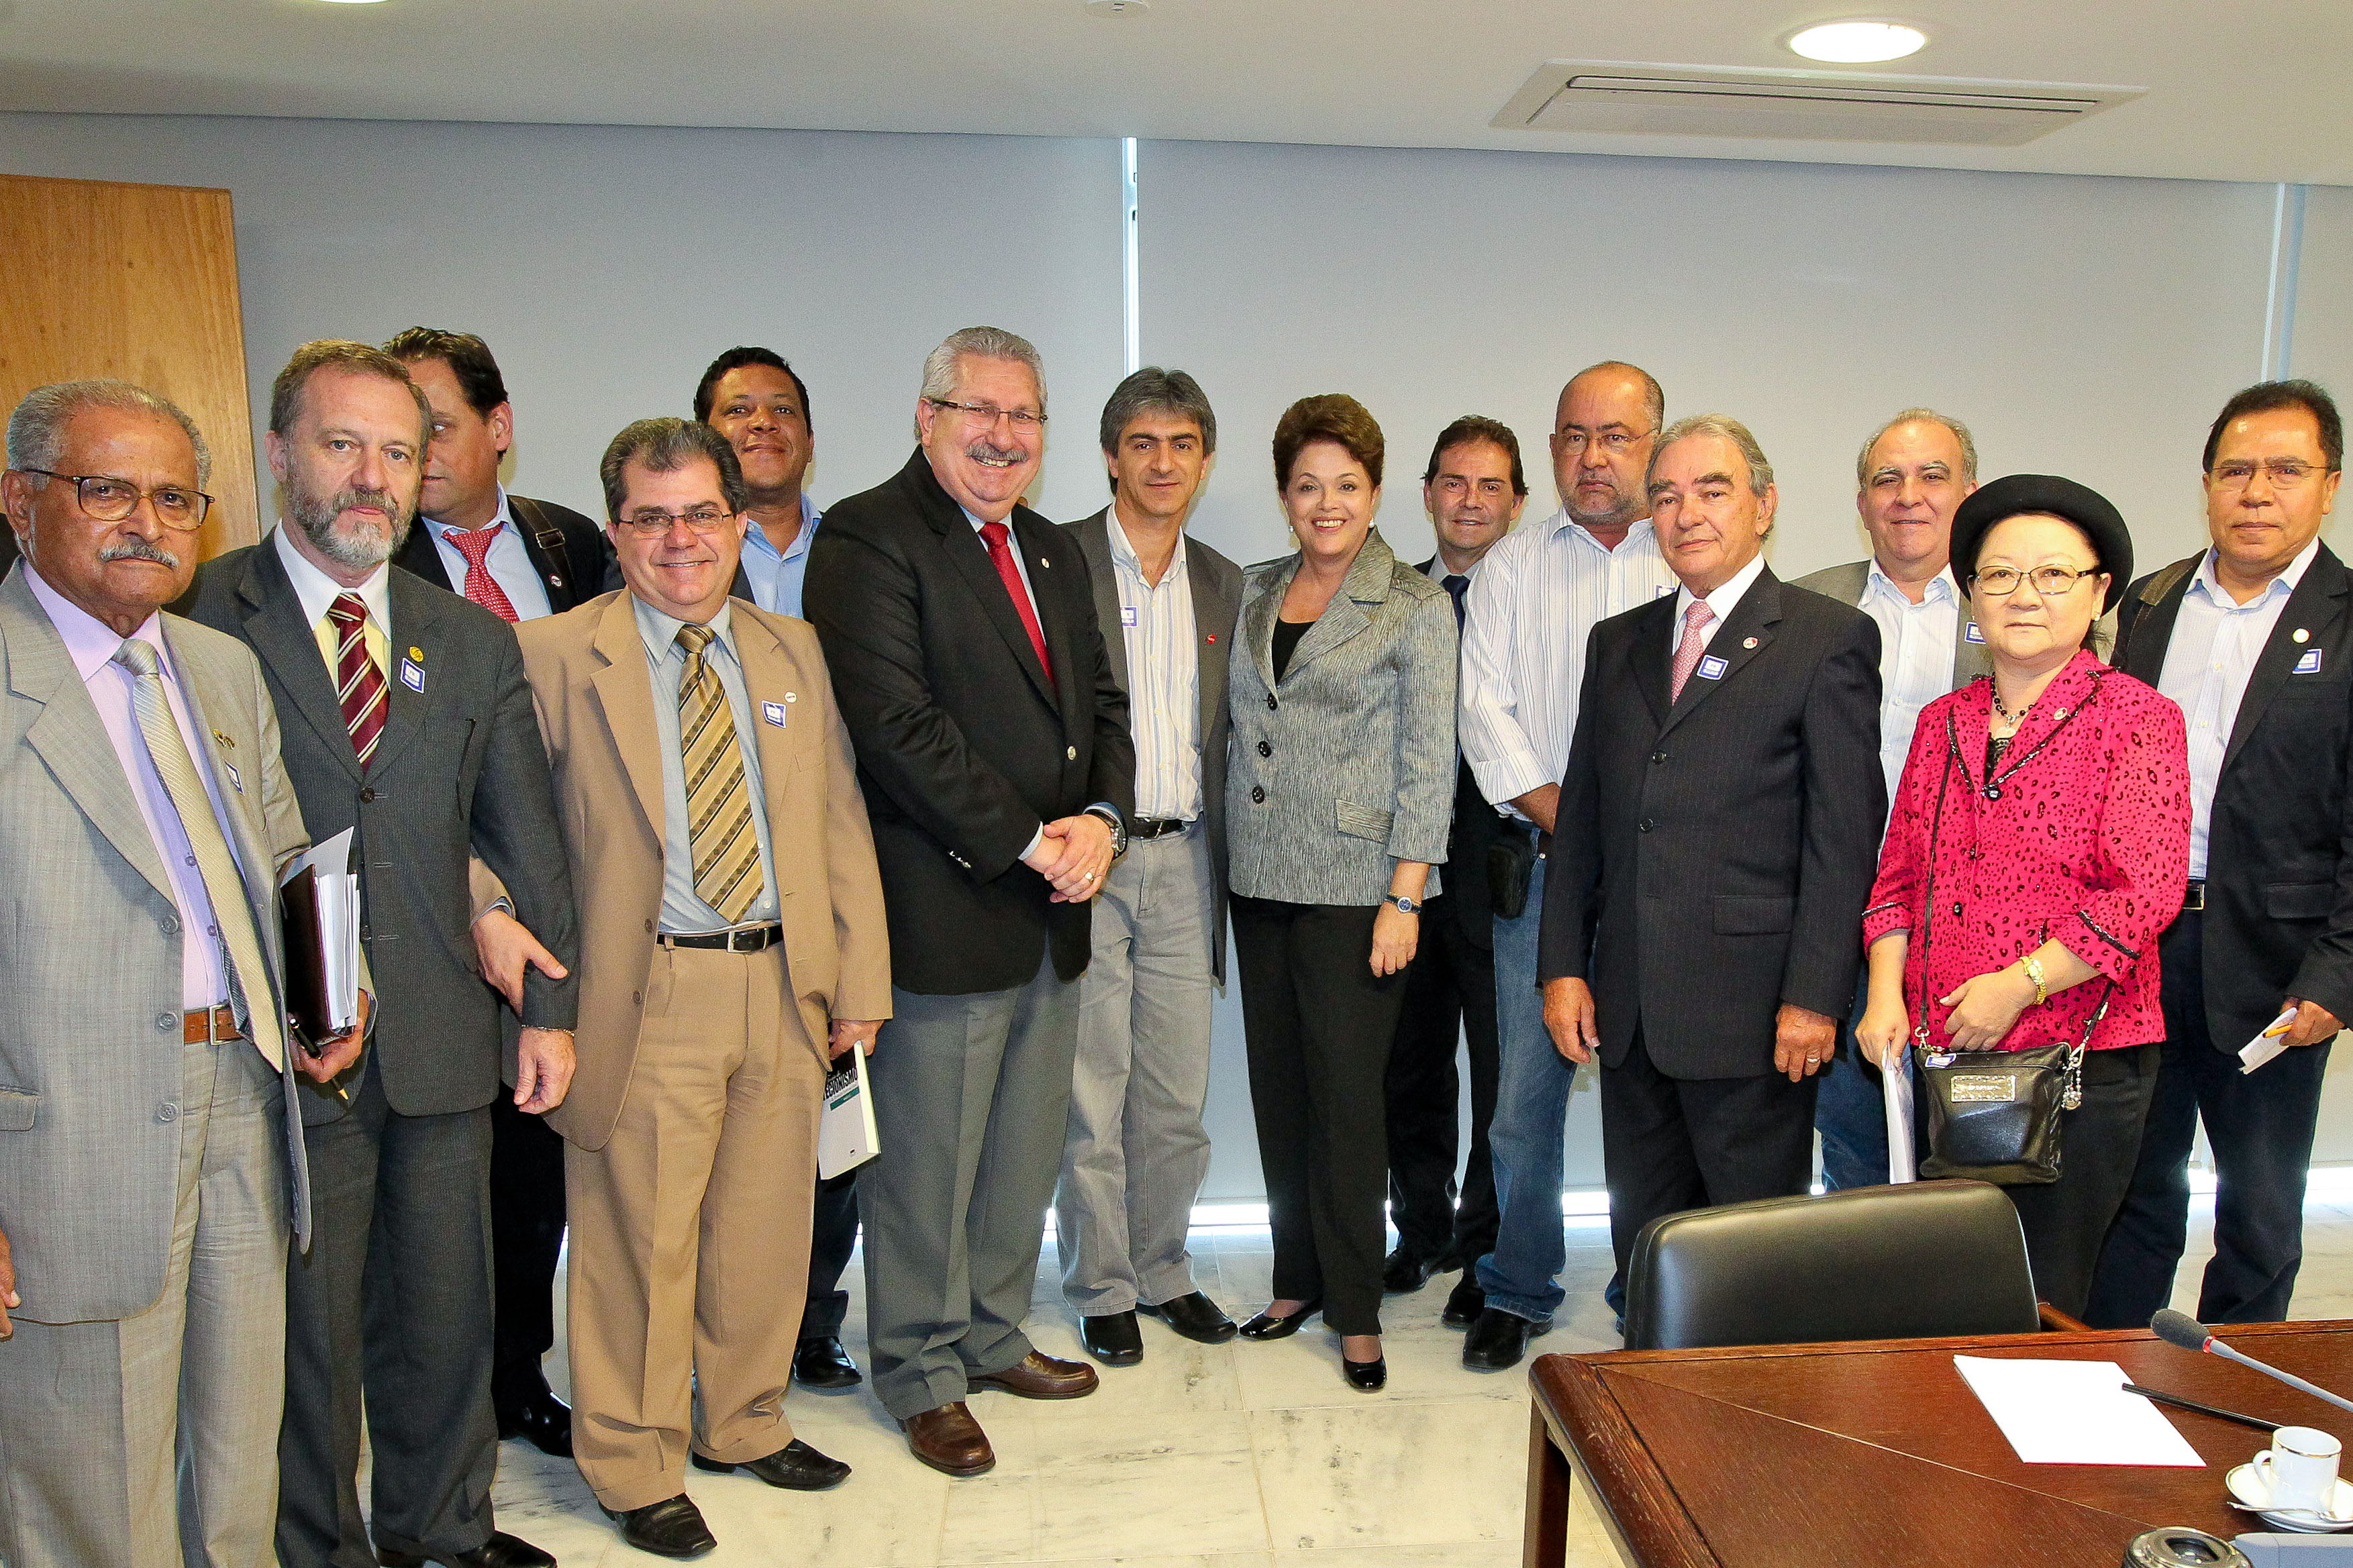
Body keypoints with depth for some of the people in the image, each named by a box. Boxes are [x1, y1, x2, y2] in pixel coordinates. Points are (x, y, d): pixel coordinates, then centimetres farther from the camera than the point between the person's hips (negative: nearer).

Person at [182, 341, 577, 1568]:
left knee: (445, 1309, 16)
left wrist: (549, 1004, 5)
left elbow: (528, 838, 9)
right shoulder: (195, 618, -3)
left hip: (443, 1046, 4)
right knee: (304, 1328, 10)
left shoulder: (476, 643, 10)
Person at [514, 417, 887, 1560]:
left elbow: (841, 825, 10)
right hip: (650, 995, -4)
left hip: (785, 985, 4)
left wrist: (859, 984, 7)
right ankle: (637, 1469, 27)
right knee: (640, 1244, 6)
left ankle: (745, 1425, 37)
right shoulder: (556, 655, -3)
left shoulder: (793, 653, 10)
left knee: (765, 1230, 15)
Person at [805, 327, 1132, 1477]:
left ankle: (994, 1337, 37)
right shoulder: (867, 538, -9)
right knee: (926, 1162, 6)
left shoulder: (1053, 552, 16)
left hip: (1054, 907, 8)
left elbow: (1100, 703, 15)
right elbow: (897, 724, -18)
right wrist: (1029, 843, -16)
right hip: (943, 909, -7)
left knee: (1025, 1155, 18)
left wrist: (1102, 819, -4)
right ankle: (922, 1377, 25)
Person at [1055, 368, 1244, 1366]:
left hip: (1183, 862, 4)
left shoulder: (1222, 583, 13)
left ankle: (1162, 1271, 29)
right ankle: (1102, 1291, 22)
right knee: (1091, 1096, 4)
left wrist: (1220, 867, 11)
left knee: (1177, 1096, 11)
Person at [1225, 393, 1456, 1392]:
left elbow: (1428, 763, -7)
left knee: (1346, 1094, 0)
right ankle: (1297, 1281, 26)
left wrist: (1404, 899, -11)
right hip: (1261, 880, 5)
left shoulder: (1416, 607, -3)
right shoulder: (1254, 592, 10)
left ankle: (1355, 1309, 15)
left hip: (1354, 887, -5)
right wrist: (1233, 851, 10)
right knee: (1277, 1087, 11)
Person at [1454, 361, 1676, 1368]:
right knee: (1523, 1085, 2)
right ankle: (1515, 1289, 19)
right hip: (1540, 868, 1)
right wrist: (1563, 816, -8)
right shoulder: (1512, 567, 13)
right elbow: (1486, 707, 4)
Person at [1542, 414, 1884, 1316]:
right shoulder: (1617, 643, 15)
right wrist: (1564, 966, 6)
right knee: (1643, 1246, 14)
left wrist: (1814, 997, -13)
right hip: (1628, 1006, 5)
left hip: (1752, 1010, -5)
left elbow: (1845, 834, -7)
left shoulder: (1831, 639, -2)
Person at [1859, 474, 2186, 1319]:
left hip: (2082, 1062, -4)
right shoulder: (1941, 722, 12)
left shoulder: (2138, 719, -3)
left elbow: (2144, 891, -11)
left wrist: (2018, 984, -16)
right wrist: (1886, 995, 1)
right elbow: (1899, 877, 14)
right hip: (1938, 1061, 4)